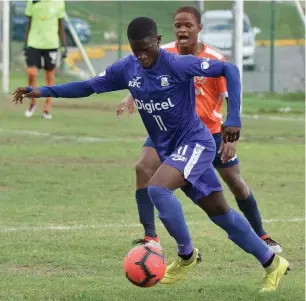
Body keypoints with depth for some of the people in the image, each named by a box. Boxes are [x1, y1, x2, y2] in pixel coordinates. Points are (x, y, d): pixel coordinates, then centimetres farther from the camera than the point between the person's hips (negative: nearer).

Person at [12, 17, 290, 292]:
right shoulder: (127, 69, -3)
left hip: (195, 143, -7)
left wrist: (233, 118, -25)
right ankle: (273, 263, 23)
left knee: (157, 189, -28)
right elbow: (89, 86, 6)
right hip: (169, 151, 7)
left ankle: (186, 255, -8)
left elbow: (229, 70, -18)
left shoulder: (178, 65, -21)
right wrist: (44, 91, -4)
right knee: (220, 212, 11)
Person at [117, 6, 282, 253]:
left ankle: (261, 236, 29)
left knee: (236, 183, 7)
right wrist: (131, 97, -26)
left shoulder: (216, 61, -19)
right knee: (143, 168, -21)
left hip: (210, 129, -1)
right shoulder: (164, 54, -13)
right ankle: (150, 237, -17)